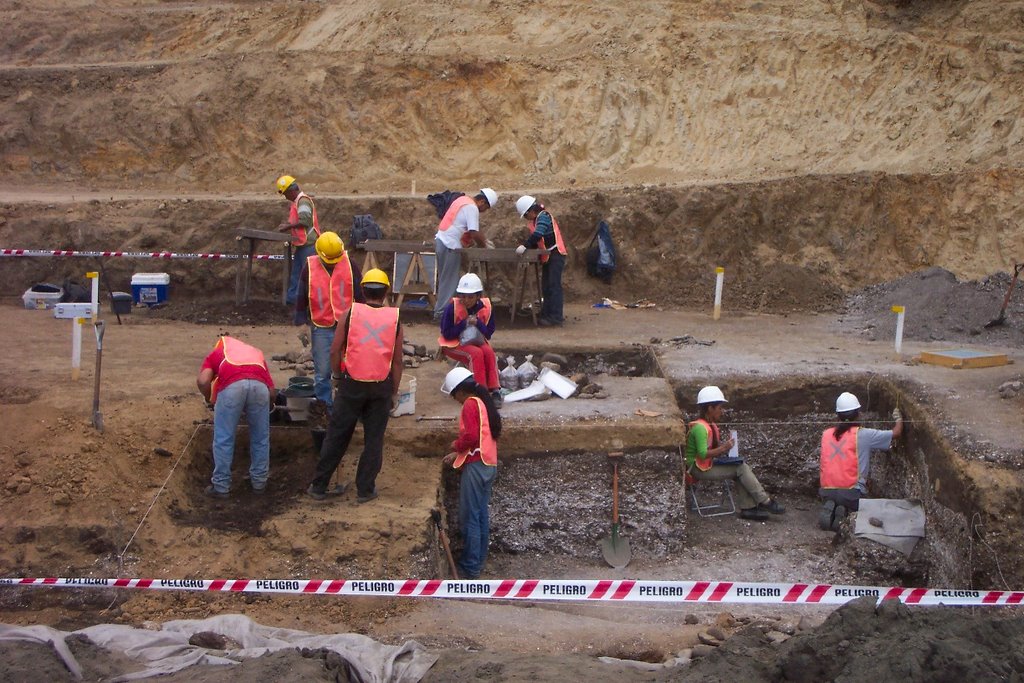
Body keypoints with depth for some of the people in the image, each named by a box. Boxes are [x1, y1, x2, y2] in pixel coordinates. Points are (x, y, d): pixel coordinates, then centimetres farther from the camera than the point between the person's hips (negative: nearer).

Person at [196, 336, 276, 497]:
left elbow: (202, 381, 11)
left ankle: (221, 486, 19)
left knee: (224, 439, 13)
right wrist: (267, 406, 48)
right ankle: (259, 481, 31)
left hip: (231, 385, -2)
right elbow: (272, 391, 28)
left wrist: (210, 399, 30)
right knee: (260, 438, 21)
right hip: (259, 385, 2)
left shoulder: (216, 353, 33)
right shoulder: (256, 353, 40)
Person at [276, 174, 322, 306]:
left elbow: (304, 221, -22)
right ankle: (291, 299, 20)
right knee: (295, 272, 14)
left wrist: (288, 226, -13)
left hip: (308, 244, -11)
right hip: (301, 244, 11)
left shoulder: (303, 200, -14)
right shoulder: (297, 201, 17)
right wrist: (288, 224, 9)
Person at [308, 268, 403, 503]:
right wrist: (394, 391, 10)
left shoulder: (351, 314, -3)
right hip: (381, 387, 0)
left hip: (352, 384, 0)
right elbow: (397, 360, 2)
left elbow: (335, 351, -2)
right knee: (374, 439, 10)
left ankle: (319, 486, 16)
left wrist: (339, 377, 13)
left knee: (336, 435, 9)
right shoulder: (394, 319, 1)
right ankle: (365, 489, 13)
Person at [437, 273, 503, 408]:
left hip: (477, 341, 4)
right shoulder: (452, 307, -14)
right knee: (476, 354, -31)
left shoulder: (485, 307, -4)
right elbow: (446, 333, -14)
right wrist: (464, 324, -22)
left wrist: (477, 323, -21)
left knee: (489, 352, -27)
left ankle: (494, 391, -28)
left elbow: (489, 332, -2)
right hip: (454, 344, -4)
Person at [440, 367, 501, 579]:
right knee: (481, 514, 14)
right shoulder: (484, 402, 16)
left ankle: (470, 567, -2)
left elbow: (471, 436, -22)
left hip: (475, 466, -9)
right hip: (489, 464, 9)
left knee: (469, 517, -4)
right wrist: (459, 454, 17)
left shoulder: (470, 404, -12)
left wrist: (456, 445, -4)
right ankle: (479, 558, 21)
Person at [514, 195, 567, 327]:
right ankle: (547, 313, 17)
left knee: (554, 285, -11)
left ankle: (556, 316, -13)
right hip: (547, 256, 10)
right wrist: (525, 247, -5)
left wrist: (525, 246, -31)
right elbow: (536, 241, 11)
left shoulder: (544, 216, -15)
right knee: (546, 286, 12)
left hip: (555, 255, -10)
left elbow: (538, 235, -30)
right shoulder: (536, 220, 14)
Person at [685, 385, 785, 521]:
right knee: (741, 469, -14)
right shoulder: (700, 427, -20)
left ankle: (747, 508, -10)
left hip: (708, 465, 10)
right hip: (698, 469, -10)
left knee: (742, 468, -4)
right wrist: (723, 448, -25)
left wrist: (723, 446, 3)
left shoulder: (711, 425, 13)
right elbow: (702, 454, -27)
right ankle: (765, 502, -8)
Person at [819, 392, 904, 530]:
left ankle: (829, 510, -2)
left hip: (827, 492, 3)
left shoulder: (826, 434, 9)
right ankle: (844, 514, -6)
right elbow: (896, 433, 6)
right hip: (851, 492, -3)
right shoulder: (863, 435, -3)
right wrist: (899, 419, 27)